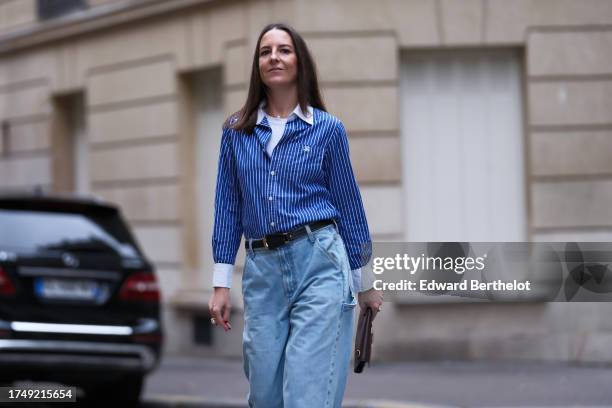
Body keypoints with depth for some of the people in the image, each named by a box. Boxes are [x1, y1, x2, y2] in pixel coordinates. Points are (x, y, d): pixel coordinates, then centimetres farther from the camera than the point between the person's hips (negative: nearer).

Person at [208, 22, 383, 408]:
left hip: (318, 263, -3)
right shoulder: (236, 130, 10)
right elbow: (228, 206, 10)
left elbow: (348, 203, 6)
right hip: (261, 271, 3)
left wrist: (364, 283, 9)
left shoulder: (327, 128, 2)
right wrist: (221, 283, 5)